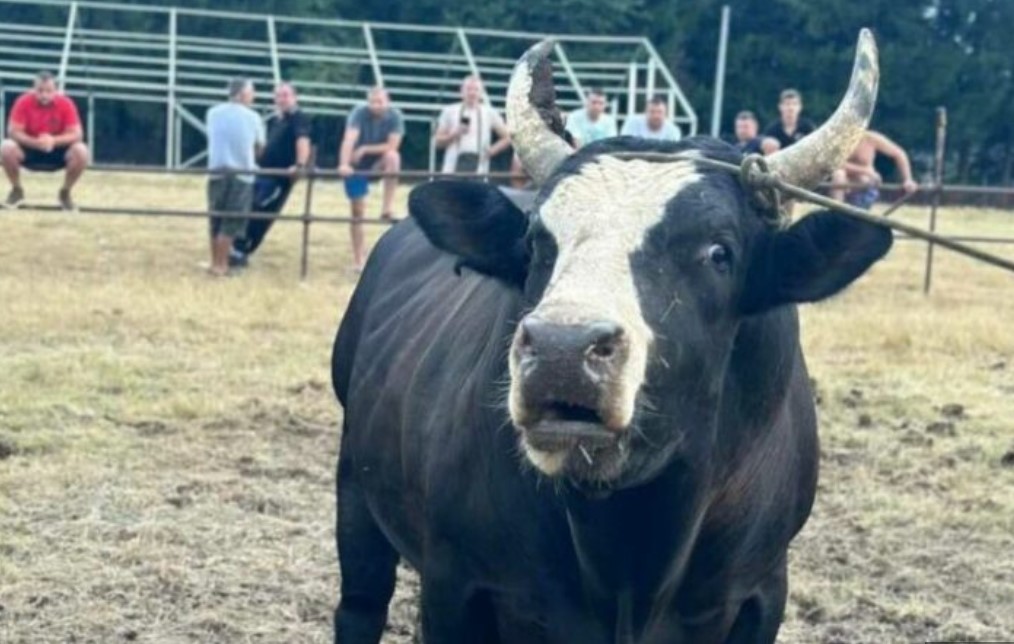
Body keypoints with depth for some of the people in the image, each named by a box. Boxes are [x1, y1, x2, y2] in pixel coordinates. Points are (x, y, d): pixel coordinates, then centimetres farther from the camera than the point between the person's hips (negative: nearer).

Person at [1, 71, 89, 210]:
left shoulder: (66, 104, -17)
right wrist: (36, 142, -36)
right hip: (30, 150, 0)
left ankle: (65, 193, -4)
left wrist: (54, 141, -37)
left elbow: (77, 135, -20)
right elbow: (13, 132, -20)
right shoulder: (24, 102, -17)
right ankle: (17, 190, -3)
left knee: (81, 151, -29)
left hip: (57, 152, 0)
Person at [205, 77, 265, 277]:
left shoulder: (213, 113, 4)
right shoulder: (253, 117, -3)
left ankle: (216, 262, 19)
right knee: (231, 223, 1)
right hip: (242, 174, -3)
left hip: (217, 172, 3)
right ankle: (220, 265, 1)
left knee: (216, 221, 14)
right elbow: (259, 148, 8)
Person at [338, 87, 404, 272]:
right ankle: (359, 260, 10)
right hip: (357, 166, -1)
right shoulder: (359, 113, -21)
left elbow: (393, 145, -20)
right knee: (357, 212, 0)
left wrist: (365, 149, -23)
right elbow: (349, 139, -35)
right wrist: (344, 164, -49)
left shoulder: (395, 116, -15)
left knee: (392, 156, -34)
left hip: (379, 162, 1)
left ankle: (387, 207, -27)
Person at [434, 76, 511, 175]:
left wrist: (493, 150, -2)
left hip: (478, 164, 0)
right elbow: (438, 141, 9)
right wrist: (454, 134, -8)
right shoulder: (449, 111, 9)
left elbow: (507, 137, 12)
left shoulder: (490, 113, 10)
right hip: (454, 167, 0)